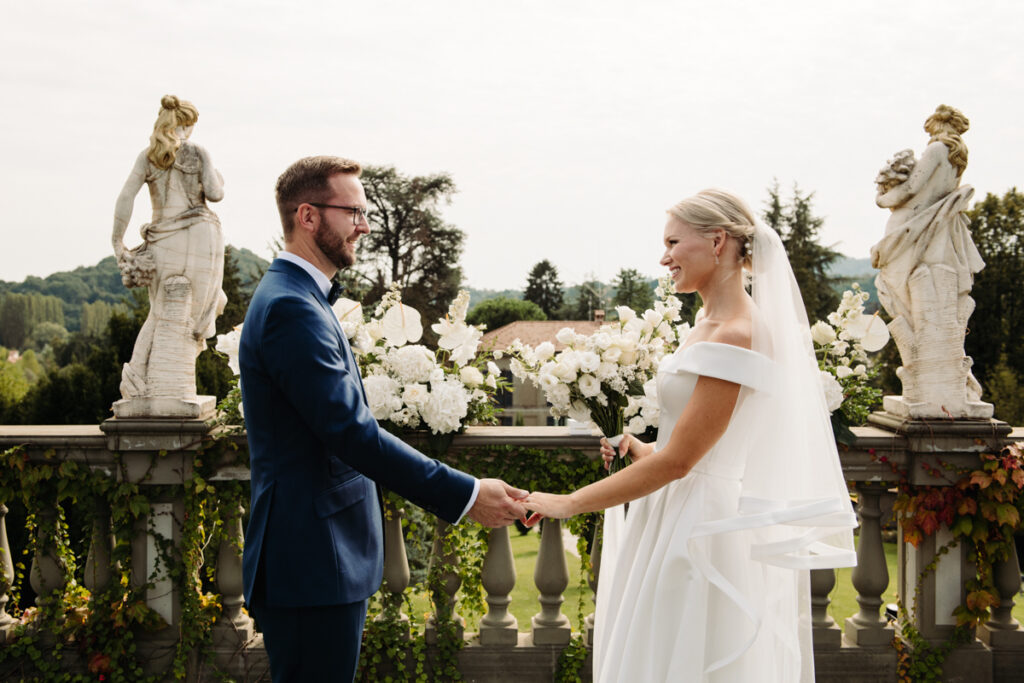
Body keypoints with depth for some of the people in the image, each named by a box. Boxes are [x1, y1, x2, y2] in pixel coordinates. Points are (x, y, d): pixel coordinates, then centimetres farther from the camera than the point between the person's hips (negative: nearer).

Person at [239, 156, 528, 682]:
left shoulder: (295, 298, 15)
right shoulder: (292, 308, -19)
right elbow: (353, 433, -25)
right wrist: (465, 495, -22)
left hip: (317, 558, 11)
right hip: (314, 565, -11)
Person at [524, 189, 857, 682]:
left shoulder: (734, 336, -20)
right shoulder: (710, 320, 9)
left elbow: (678, 460, -21)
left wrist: (570, 503, -16)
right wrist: (646, 451, 7)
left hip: (704, 533, -9)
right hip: (684, 520, 9)